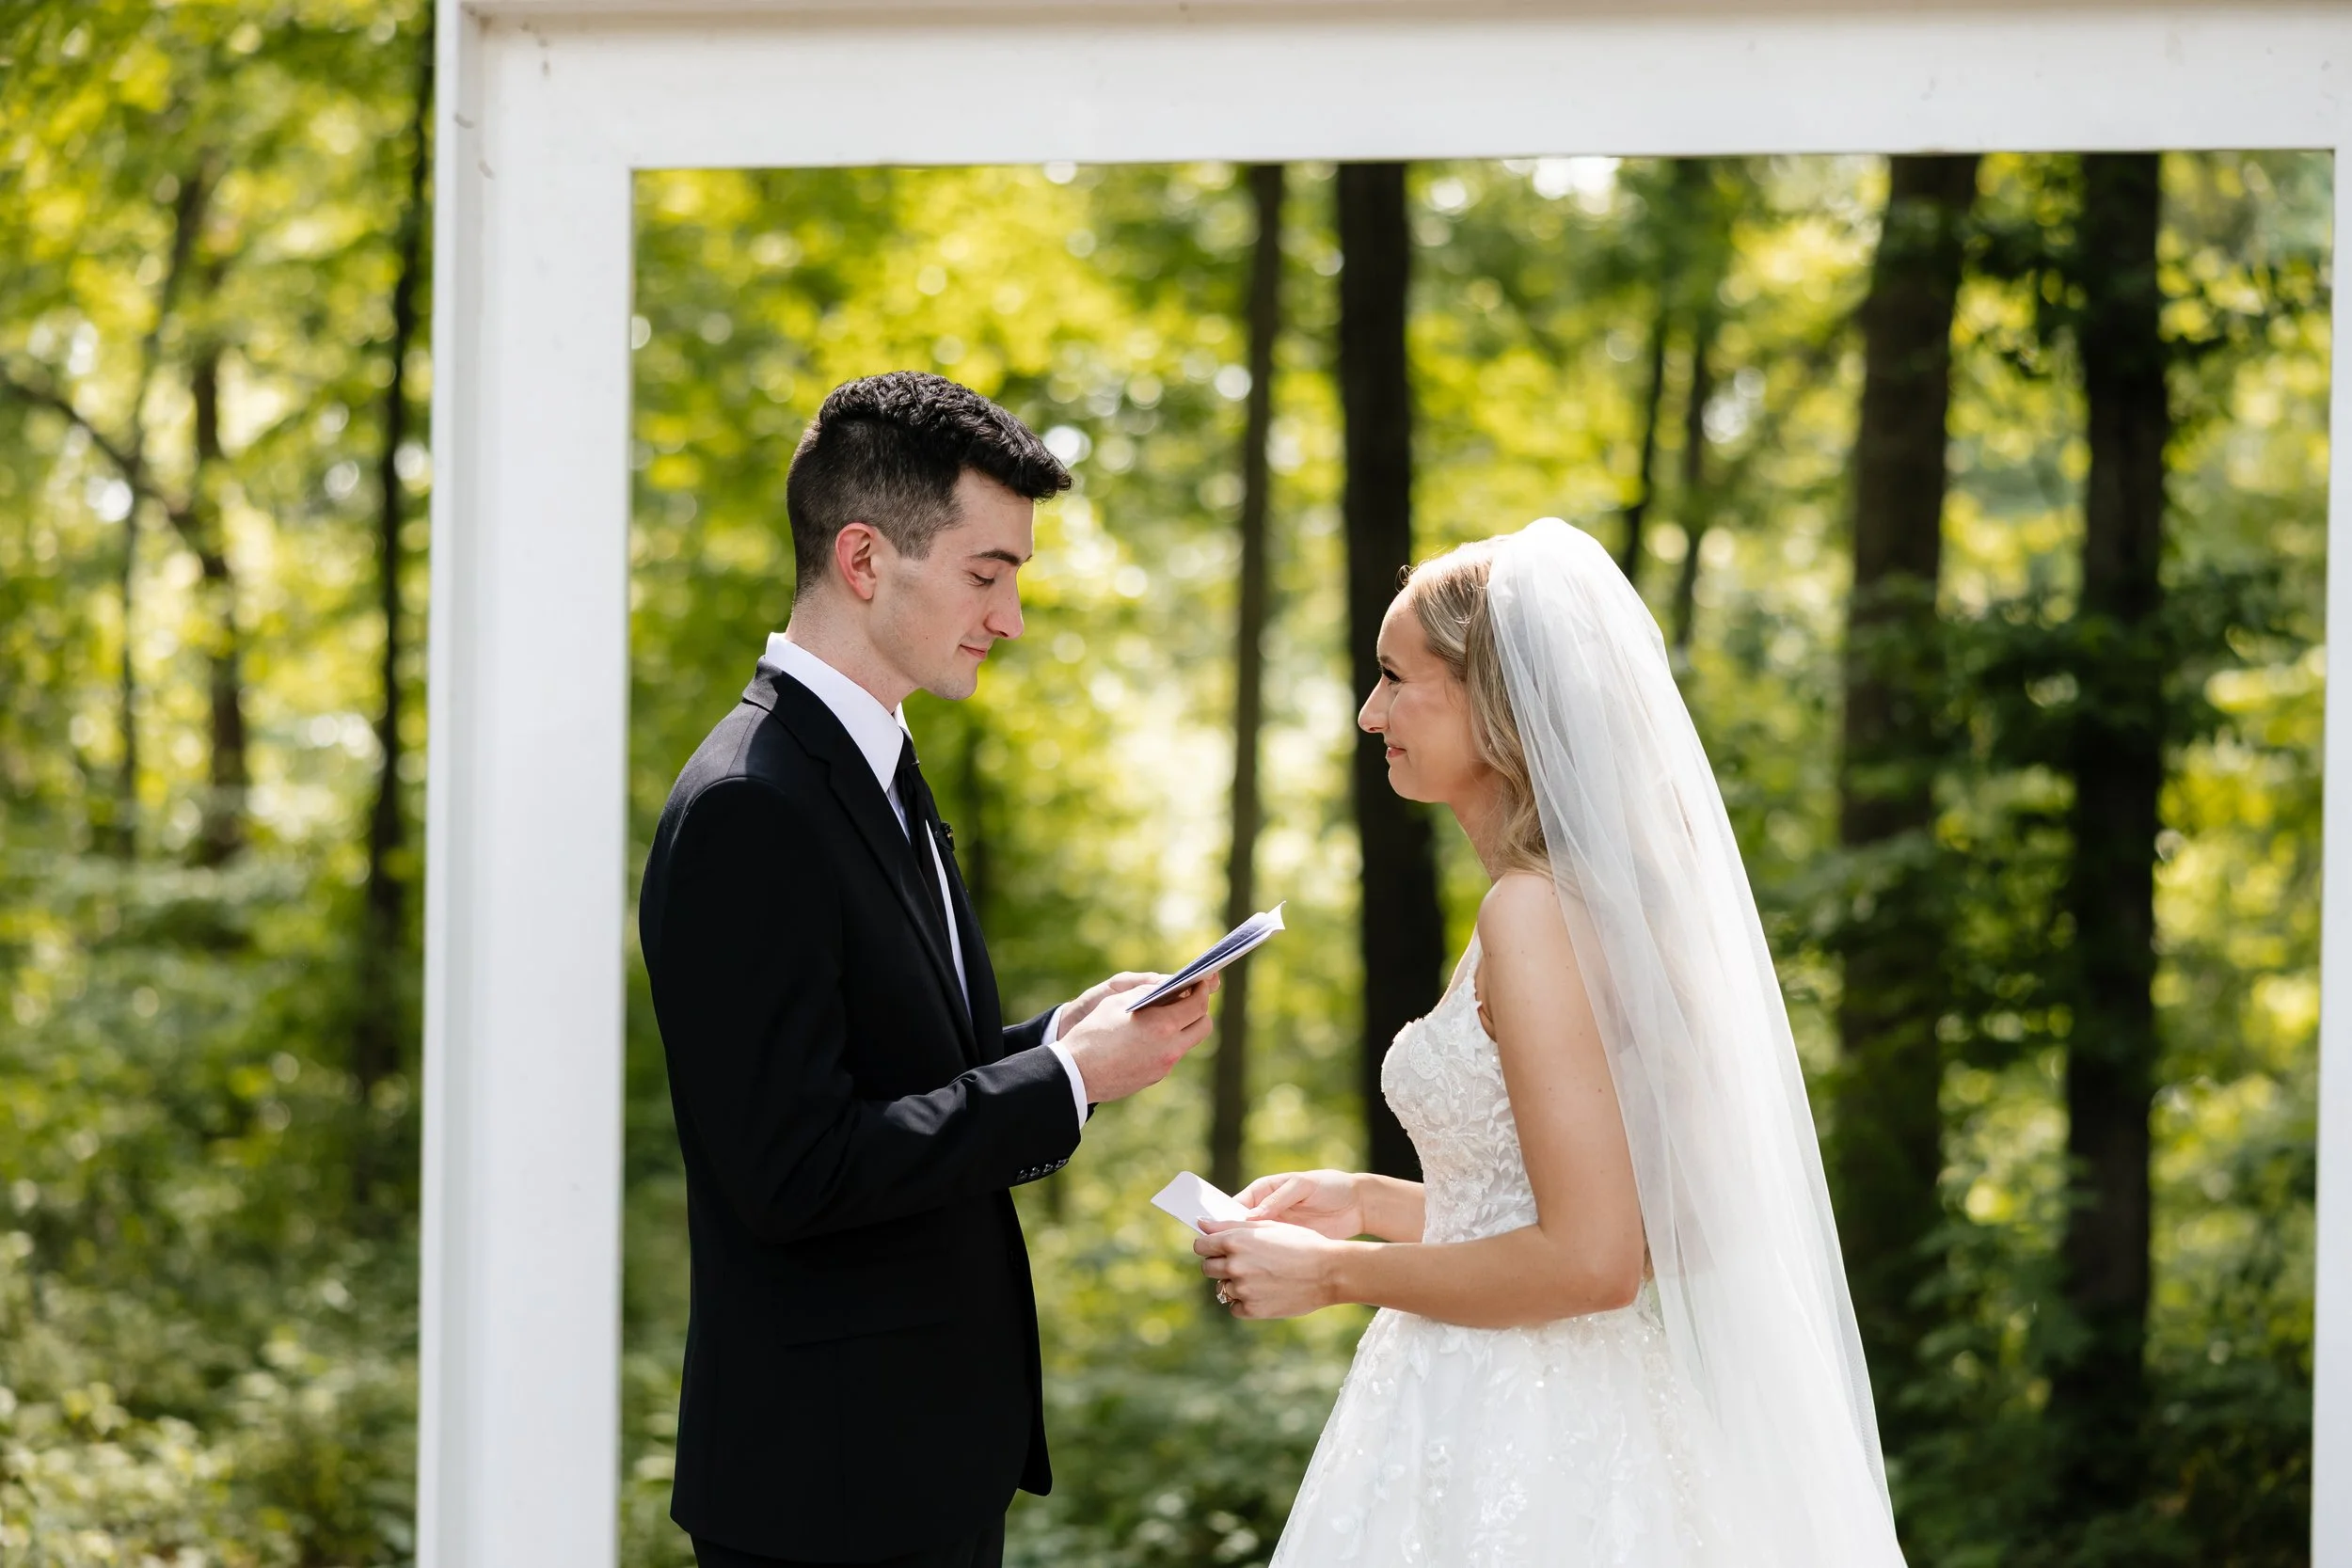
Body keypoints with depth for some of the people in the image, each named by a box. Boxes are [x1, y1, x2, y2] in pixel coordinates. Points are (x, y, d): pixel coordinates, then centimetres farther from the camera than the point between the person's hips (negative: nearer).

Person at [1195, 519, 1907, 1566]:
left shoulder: (1535, 911, -17)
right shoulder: (1596, 891, 10)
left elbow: (1590, 1260, -22)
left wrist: (1336, 1273, -12)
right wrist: (1370, 1204, 14)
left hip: (1507, 1466, -9)